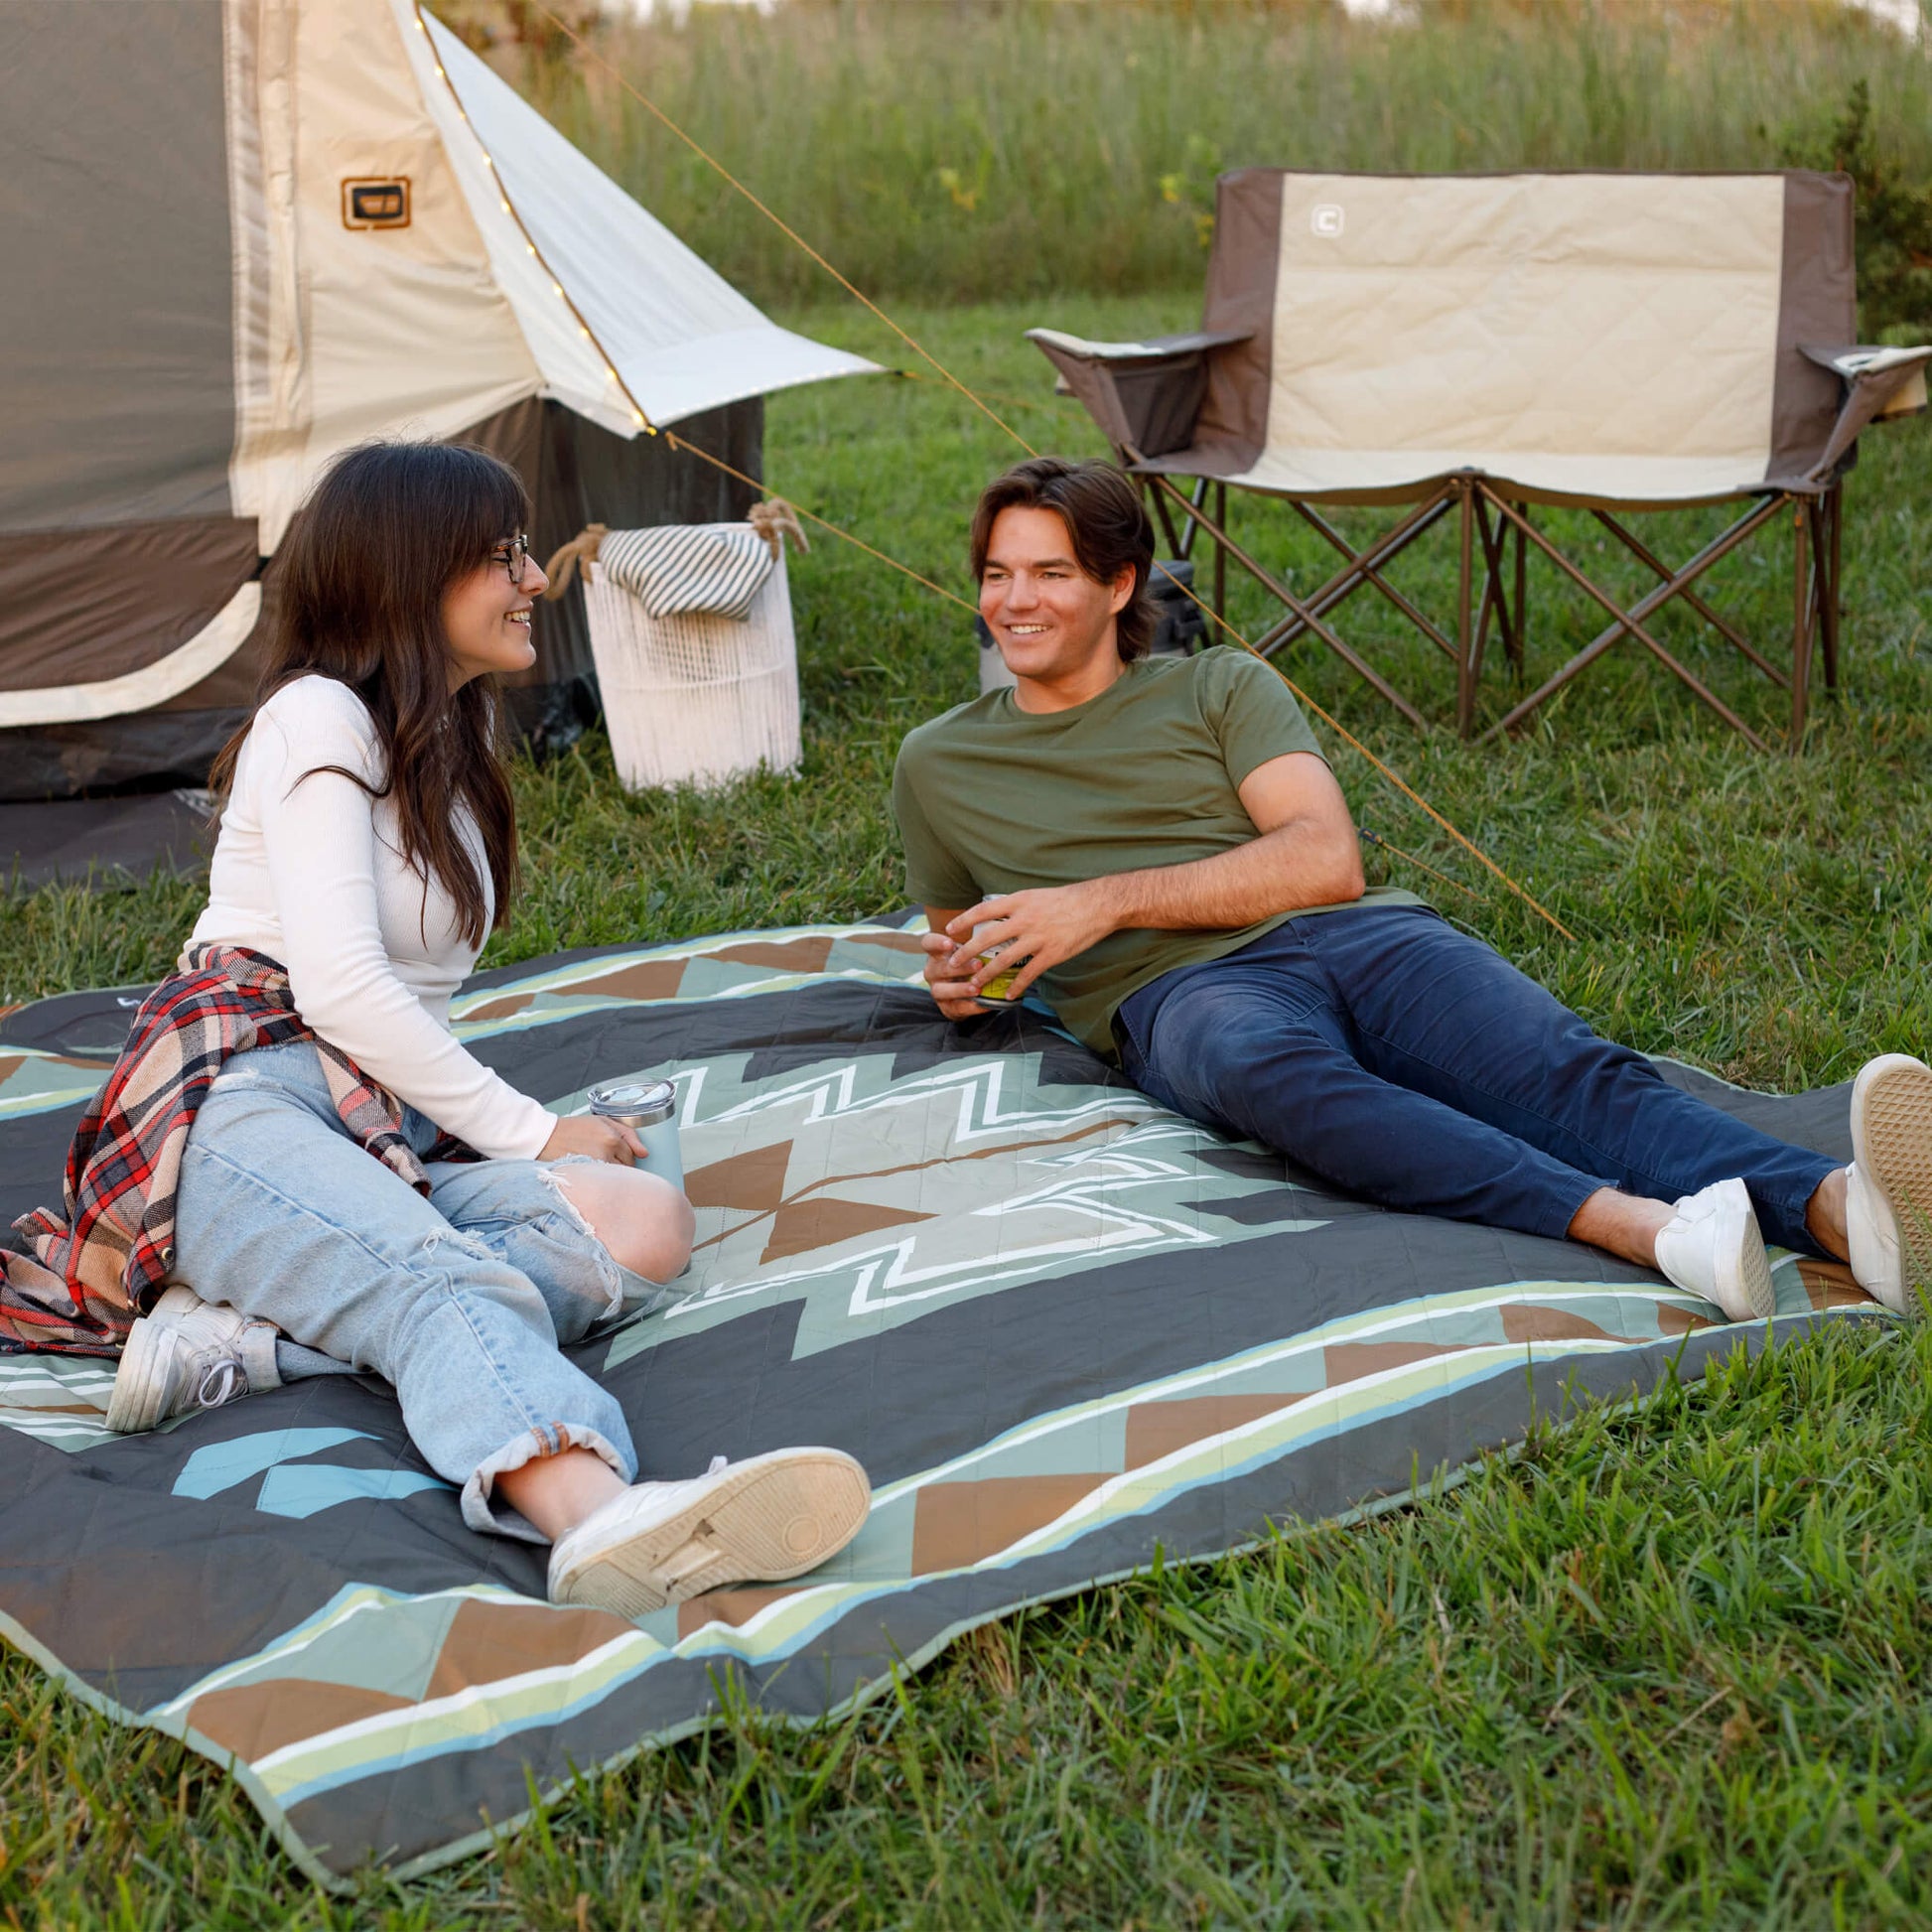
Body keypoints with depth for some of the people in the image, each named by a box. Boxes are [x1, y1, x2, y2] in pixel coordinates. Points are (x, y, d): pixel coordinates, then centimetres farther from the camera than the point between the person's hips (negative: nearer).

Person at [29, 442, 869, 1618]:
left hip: (387, 1136, 8)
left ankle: (245, 1337, -30)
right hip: (243, 1105, -8)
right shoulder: (318, 718, -1)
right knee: (448, 1284, -38)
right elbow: (336, 984, -12)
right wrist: (531, 1133, -8)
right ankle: (602, 1520, -67)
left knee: (647, 1222, -20)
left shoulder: (450, 750, 26)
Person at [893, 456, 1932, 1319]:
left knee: (1566, 1071, -29)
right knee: (1271, 1070, -41)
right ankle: (1638, 1224, -59)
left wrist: (1103, 900, -5)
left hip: (1359, 934, 2)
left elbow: (1326, 859, 3)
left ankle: (1839, 1212, -55)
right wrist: (959, 980, 8)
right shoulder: (938, 764, 24)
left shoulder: (1219, 687, 19)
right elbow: (961, 944, 35)